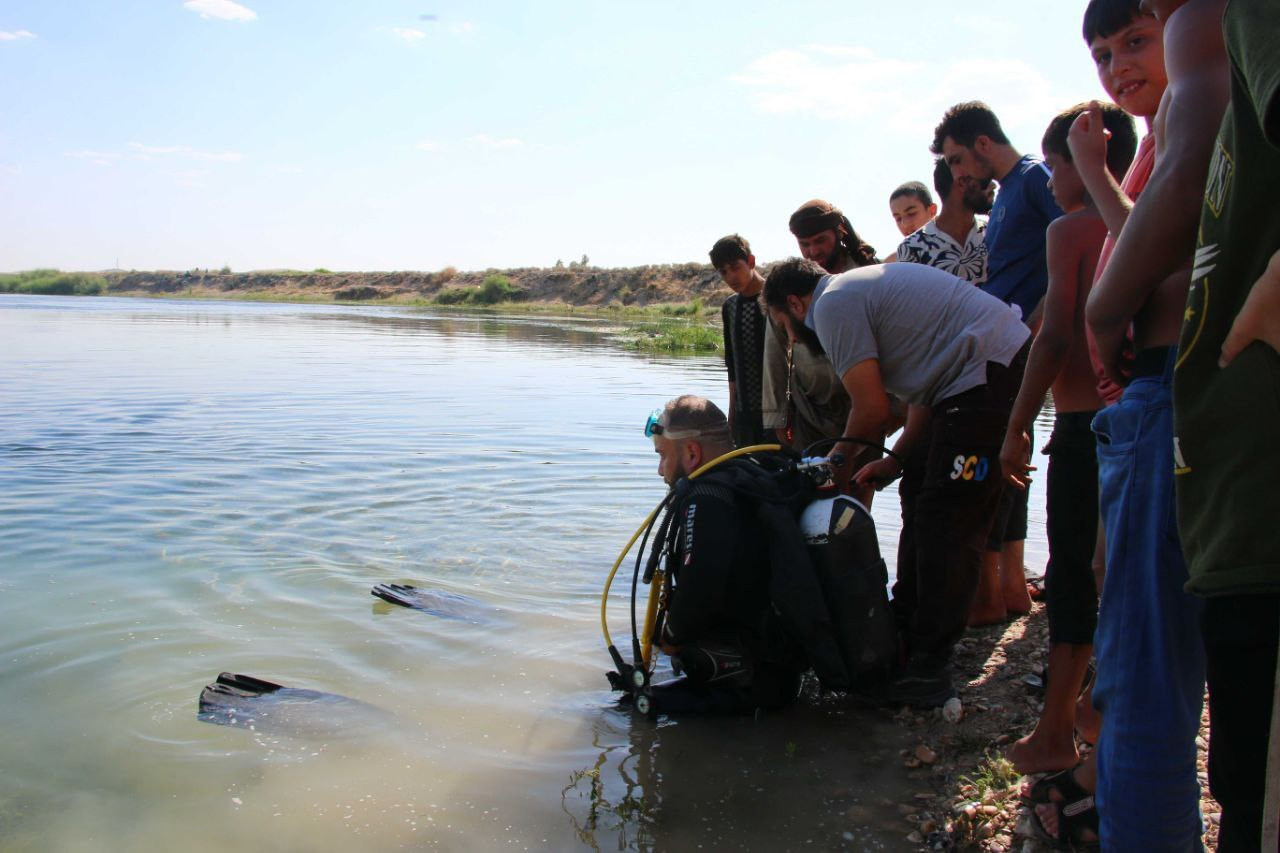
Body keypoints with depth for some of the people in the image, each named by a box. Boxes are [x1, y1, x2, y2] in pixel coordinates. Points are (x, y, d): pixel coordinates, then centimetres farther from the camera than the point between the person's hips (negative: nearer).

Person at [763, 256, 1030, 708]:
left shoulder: (832, 303, -8)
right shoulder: (860, 286, 23)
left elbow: (873, 410, -13)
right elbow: (924, 393, 20)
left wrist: (840, 462, 5)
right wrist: (895, 461, 15)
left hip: (985, 373, -11)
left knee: (946, 528, -9)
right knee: (923, 513, 16)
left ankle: (926, 673, -3)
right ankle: (902, 639, 26)